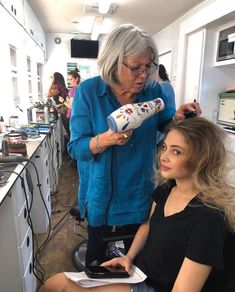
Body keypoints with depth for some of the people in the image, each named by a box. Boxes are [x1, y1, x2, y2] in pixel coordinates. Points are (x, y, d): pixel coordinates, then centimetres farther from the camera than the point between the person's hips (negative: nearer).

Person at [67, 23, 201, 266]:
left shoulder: (153, 91, -8)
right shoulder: (88, 92, -17)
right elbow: (76, 148, -17)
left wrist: (179, 116, -18)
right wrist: (106, 139, -37)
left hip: (139, 193, 3)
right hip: (100, 194, -2)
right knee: (96, 254, 24)